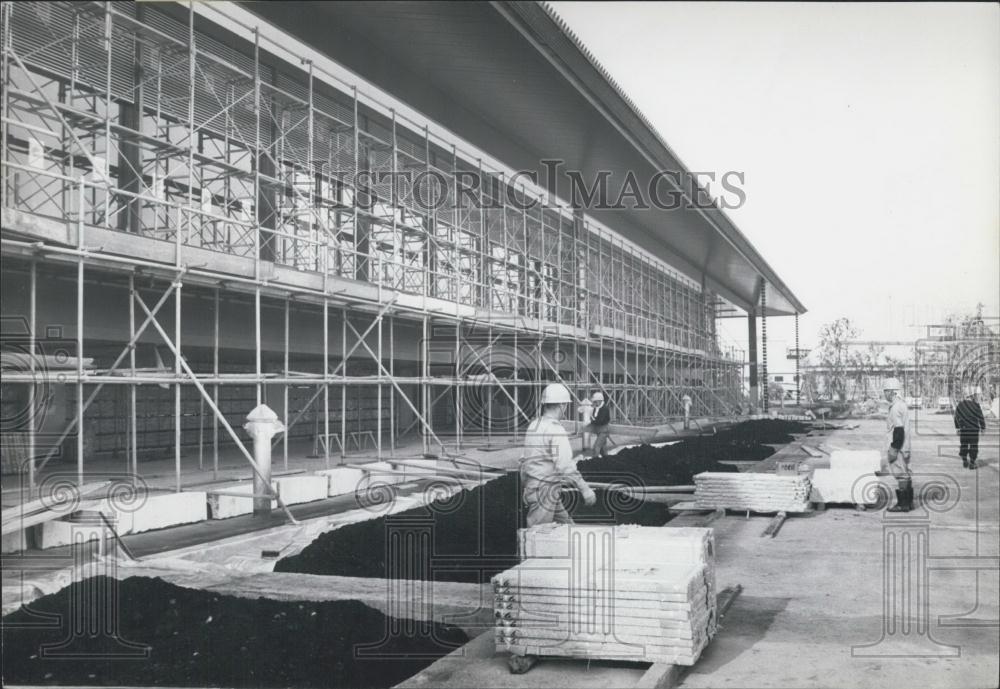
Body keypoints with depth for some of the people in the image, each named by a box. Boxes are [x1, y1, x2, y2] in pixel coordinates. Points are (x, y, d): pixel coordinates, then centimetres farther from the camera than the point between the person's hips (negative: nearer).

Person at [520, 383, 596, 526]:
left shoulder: (533, 425, 9)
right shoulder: (556, 430, -18)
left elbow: (524, 460, 16)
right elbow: (565, 465, -27)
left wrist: (524, 488, 26)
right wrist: (585, 489, -26)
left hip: (531, 486, 9)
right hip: (544, 491, -9)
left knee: (567, 526, 14)